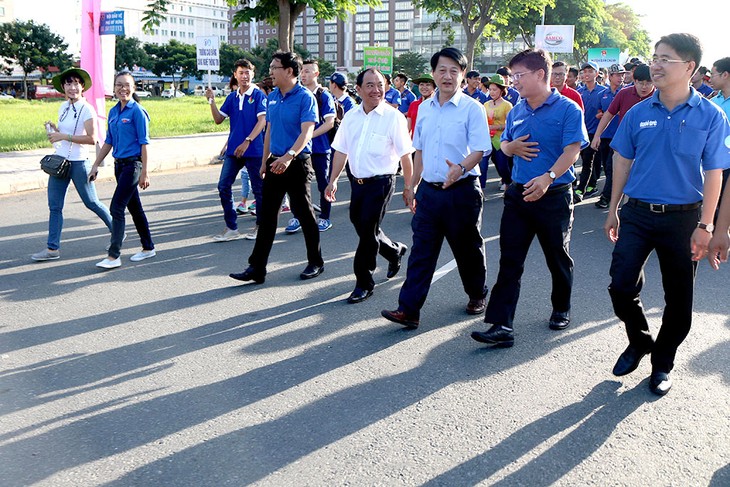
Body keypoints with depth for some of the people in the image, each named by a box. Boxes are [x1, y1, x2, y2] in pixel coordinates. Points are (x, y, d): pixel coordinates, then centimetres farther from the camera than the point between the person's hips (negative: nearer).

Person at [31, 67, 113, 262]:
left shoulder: (86, 109, -11)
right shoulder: (63, 107, 10)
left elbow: (92, 139, -19)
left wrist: (64, 136, -21)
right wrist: (54, 130, 2)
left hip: (78, 162, -7)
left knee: (91, 202, 5)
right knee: (54, 206, 3)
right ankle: (52, 248, 7)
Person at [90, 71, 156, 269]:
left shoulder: (137, 111, -10)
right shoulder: (113, 112, 11)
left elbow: (144, 143, -12)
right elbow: (109, 142, 17)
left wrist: (144, 172, -16)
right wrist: (96, 165, 14)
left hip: (133, 164, -8)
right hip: (119, 164, 8)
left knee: (117, 207, -11)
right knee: (134, 207, 14)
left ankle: (114, 256, -6)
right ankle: (148, 248, 26)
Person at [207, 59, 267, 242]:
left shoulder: (258, 95, -4)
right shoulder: (232, 97, 12)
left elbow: (262, 120, -13)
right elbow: (218, 119, 12)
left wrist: (247, 141, -22)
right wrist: (212, 101, -3)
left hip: (254, 150, -6)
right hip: (233, 150, 6)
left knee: (258, 189, 4)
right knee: (223, 186, 2)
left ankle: (260, 226, 20)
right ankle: (231, 228, 10)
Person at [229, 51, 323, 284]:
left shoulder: (305, 97, -11)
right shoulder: (272, 97, 11)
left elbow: (306, 132, -21)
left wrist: (289, 156, -34)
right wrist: (265, 161, 17)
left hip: (297, 163, -7)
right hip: (275, 162, 7)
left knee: (304, 213, 4)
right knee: (266, 214, 5)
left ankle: (315, 262, 21)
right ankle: (257, 267, 8)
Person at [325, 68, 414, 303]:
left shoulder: (393, 117, -9)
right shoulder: (351, 117, 7)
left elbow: (405, 155, -8)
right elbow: (341, 150, 13)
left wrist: (409, 186, -9)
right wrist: (333, 180, 9)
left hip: (381, 182, -6)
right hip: (358, 182, 6)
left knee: (368, 231, -3)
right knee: (360, 225, 15)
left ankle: (364, 283, 12)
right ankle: (395, 251, 42)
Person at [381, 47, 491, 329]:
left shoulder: (472, 108, -7)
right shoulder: (424, 108, 10)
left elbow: (480, 149, -15)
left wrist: (461, 167, -34)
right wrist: (412, 186, 18)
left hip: (462, 191, -4)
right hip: (429, 190, 4)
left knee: (467, 249, 11)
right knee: (421, 251, 1)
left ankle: (477, 295, 34)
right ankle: (409, 310, 1)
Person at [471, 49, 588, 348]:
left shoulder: (567, 109, -8)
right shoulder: (516, 112, 11)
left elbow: (571, 151, -17)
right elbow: (504, 143, 23)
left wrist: (548, 178, -33)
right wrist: (511, 147, -2)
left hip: (554, 196, -5)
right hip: (518, 193, 5)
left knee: (558, 258, 12)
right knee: (509, 261, -2)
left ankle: (561, 309, 36)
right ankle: (501, 326, -3)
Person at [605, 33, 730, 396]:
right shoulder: (638, 114, 0)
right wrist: (613, 211, 8)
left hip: (683, 218, -1)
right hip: (638, 213, 2)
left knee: (679, 298, 7)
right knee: (621, 287, -2)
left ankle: (662, 363, 27)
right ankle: (639, 342, 26)